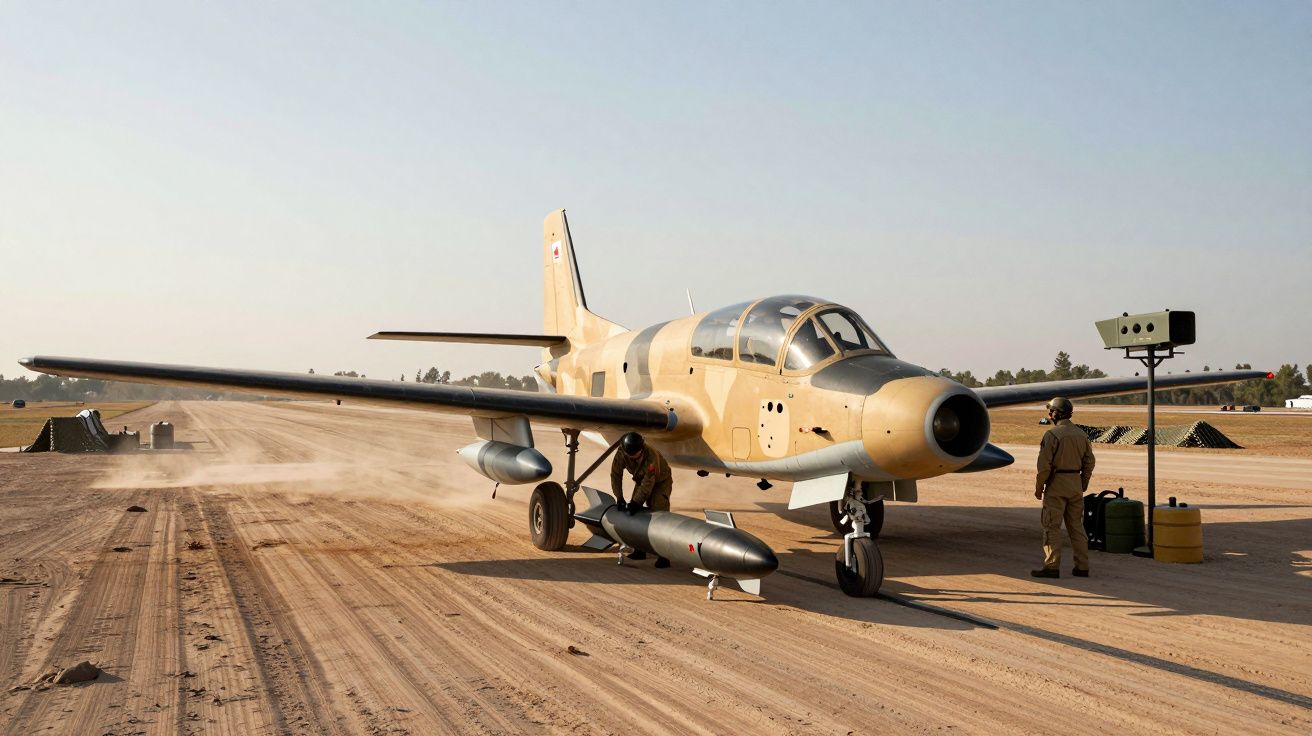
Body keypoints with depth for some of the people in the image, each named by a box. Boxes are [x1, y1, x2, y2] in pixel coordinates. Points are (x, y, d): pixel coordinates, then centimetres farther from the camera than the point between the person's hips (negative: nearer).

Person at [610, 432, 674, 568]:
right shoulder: (621, 453, -21)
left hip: (661, 481, -6)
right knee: (633, 512, 0)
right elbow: (616, 474, -10)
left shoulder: (651, 455, -38)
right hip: (641, 480, 6)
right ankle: (639, 549, 11)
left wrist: (636, 502, -35)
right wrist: (619, 498, -12)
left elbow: (648, 482, -35)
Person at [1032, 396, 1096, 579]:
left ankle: (1052, 567, -3)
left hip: (1056, 484, -6)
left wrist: (1038, 487, -5)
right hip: (1076, 482, 7)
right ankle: (1082, 566, 13)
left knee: (1052, 526, -2)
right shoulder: (1081, 434, 8)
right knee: (1076, 526, 12)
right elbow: (1089, 462, 11)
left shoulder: (1052, 434, -13)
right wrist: (1083, 485, 19)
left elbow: (1044, 464, -15)